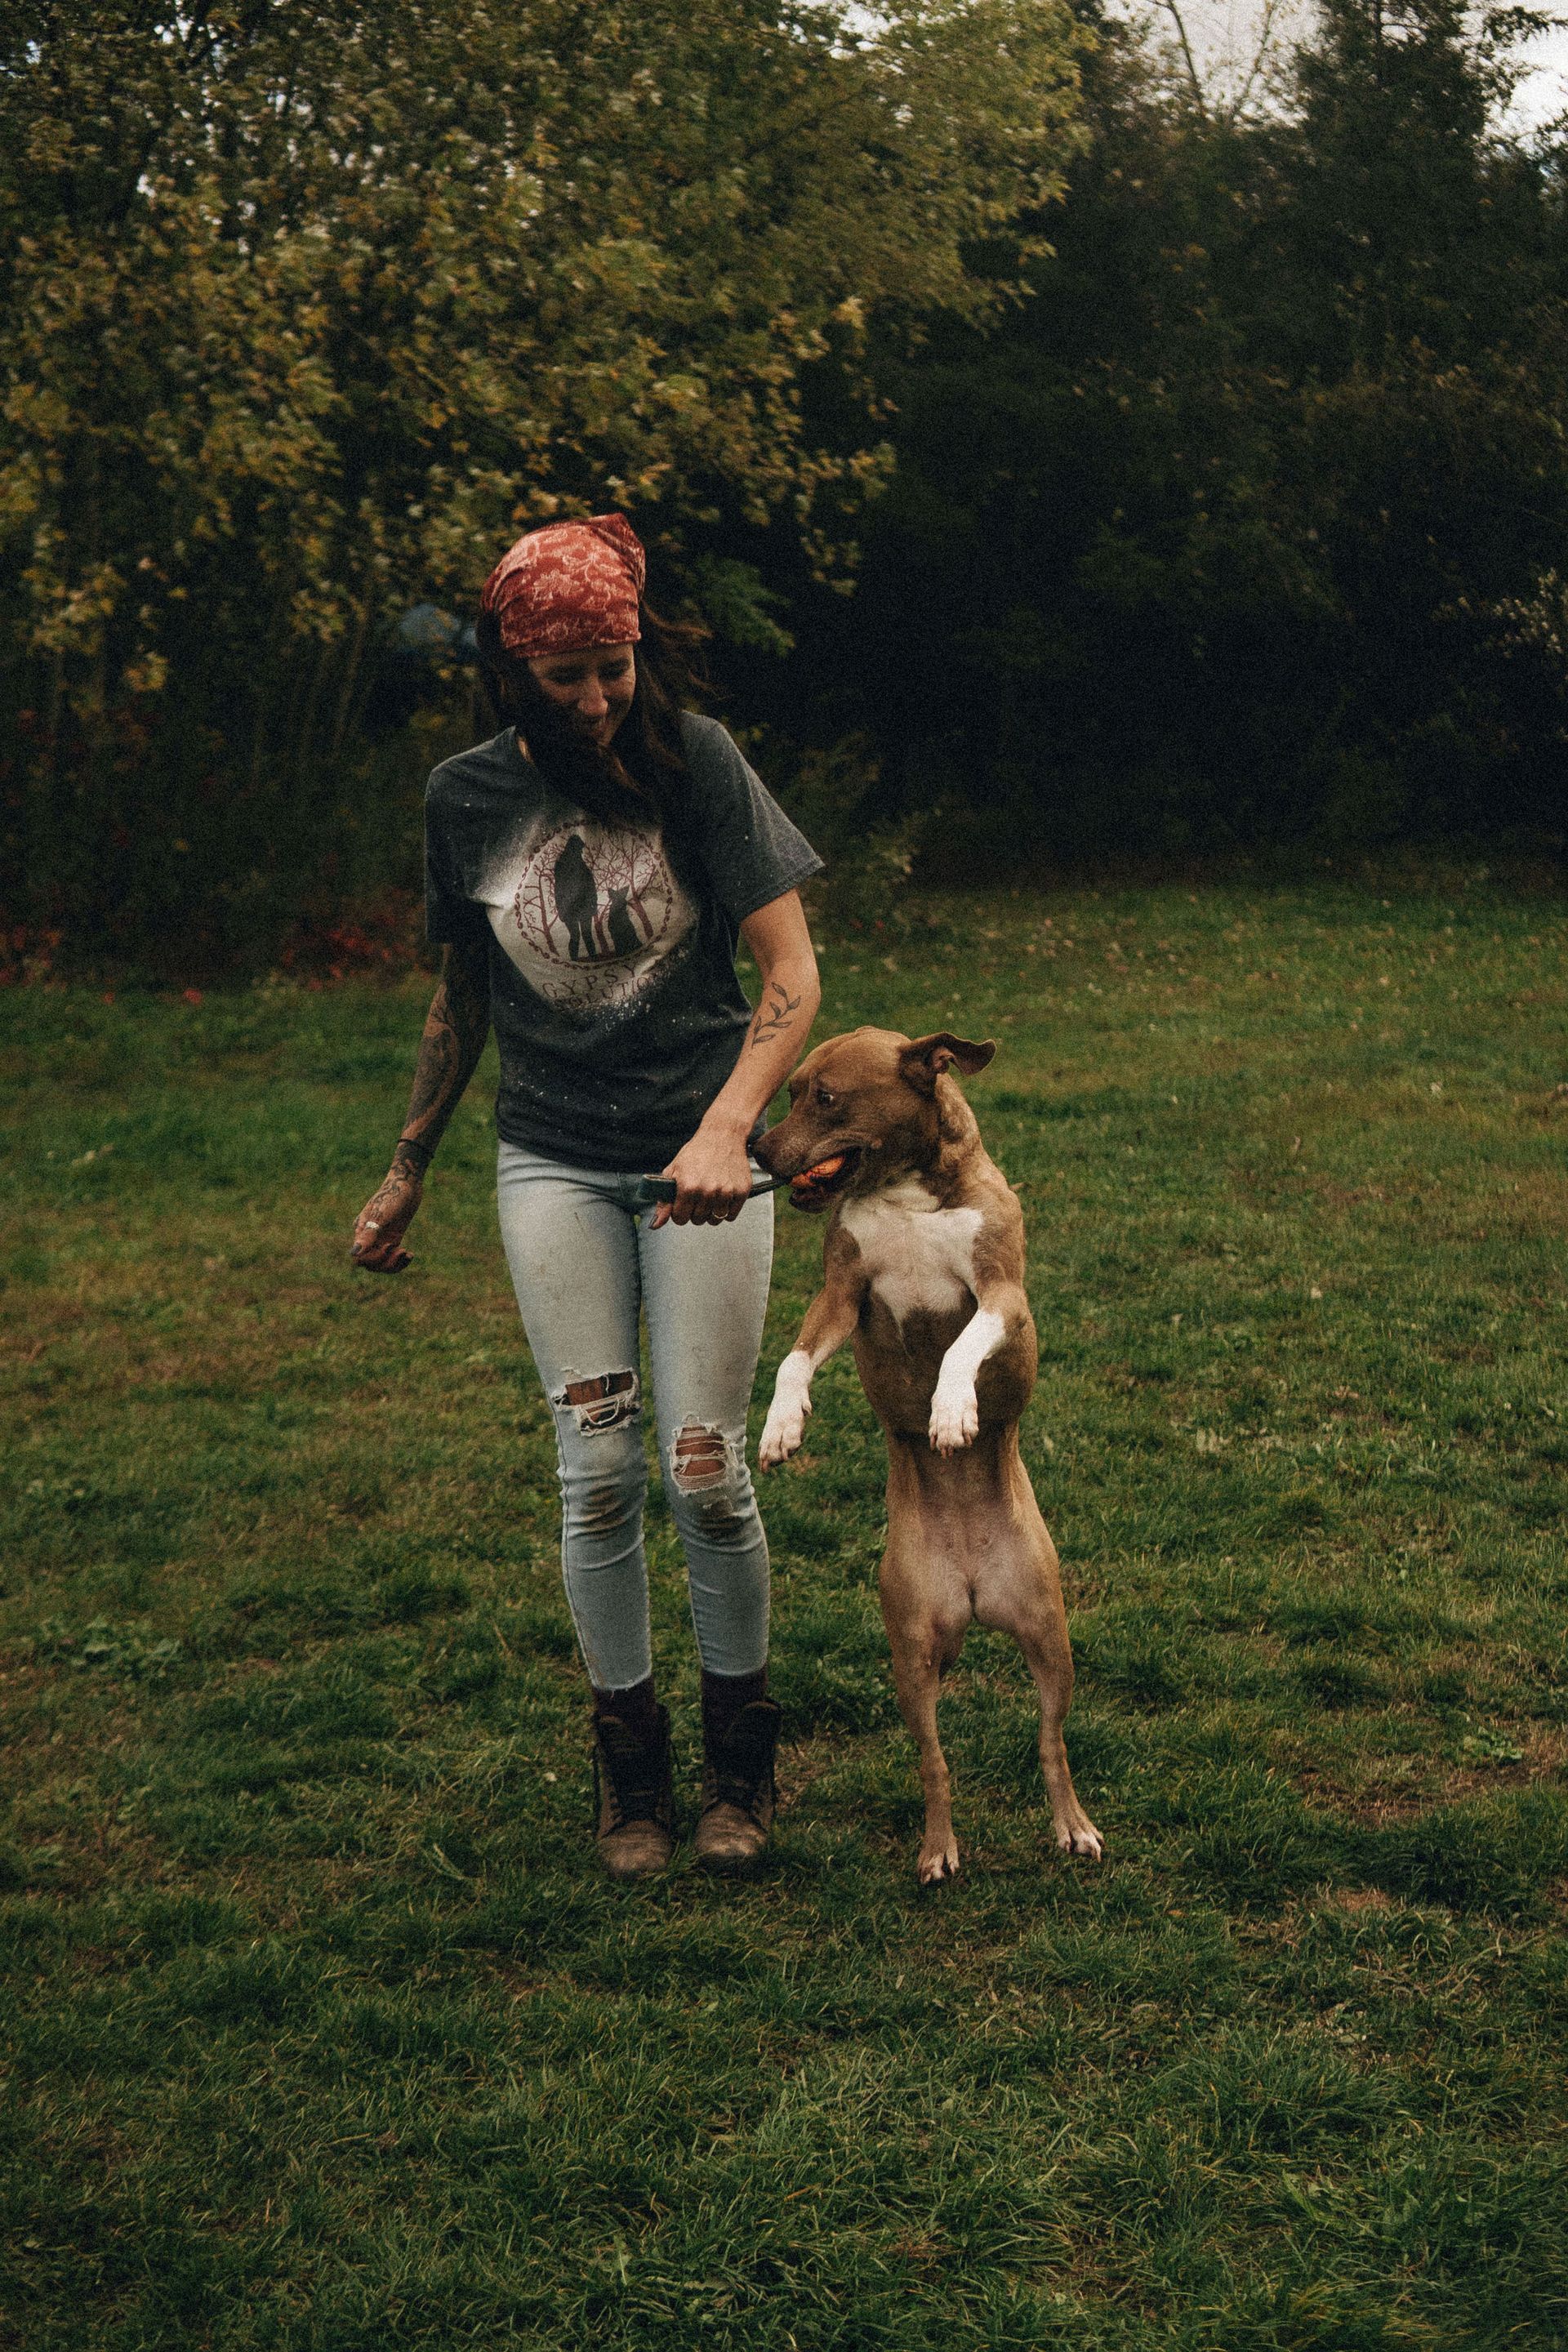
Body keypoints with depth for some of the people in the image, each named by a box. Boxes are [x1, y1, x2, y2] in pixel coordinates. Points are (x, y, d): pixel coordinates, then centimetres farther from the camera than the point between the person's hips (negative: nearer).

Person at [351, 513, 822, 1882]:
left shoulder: (694, 762, -9)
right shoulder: (466, 797, 0)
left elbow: (792, 972, -12)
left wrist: (724, 1130, -27)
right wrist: (407, 1172, 20)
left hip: (701, 1159, -2)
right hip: (552, 1164, 2)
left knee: (704, 1471, -3)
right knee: (597, 1473, -2)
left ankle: (741, 1754, 20)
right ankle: (630, 1762, 18)